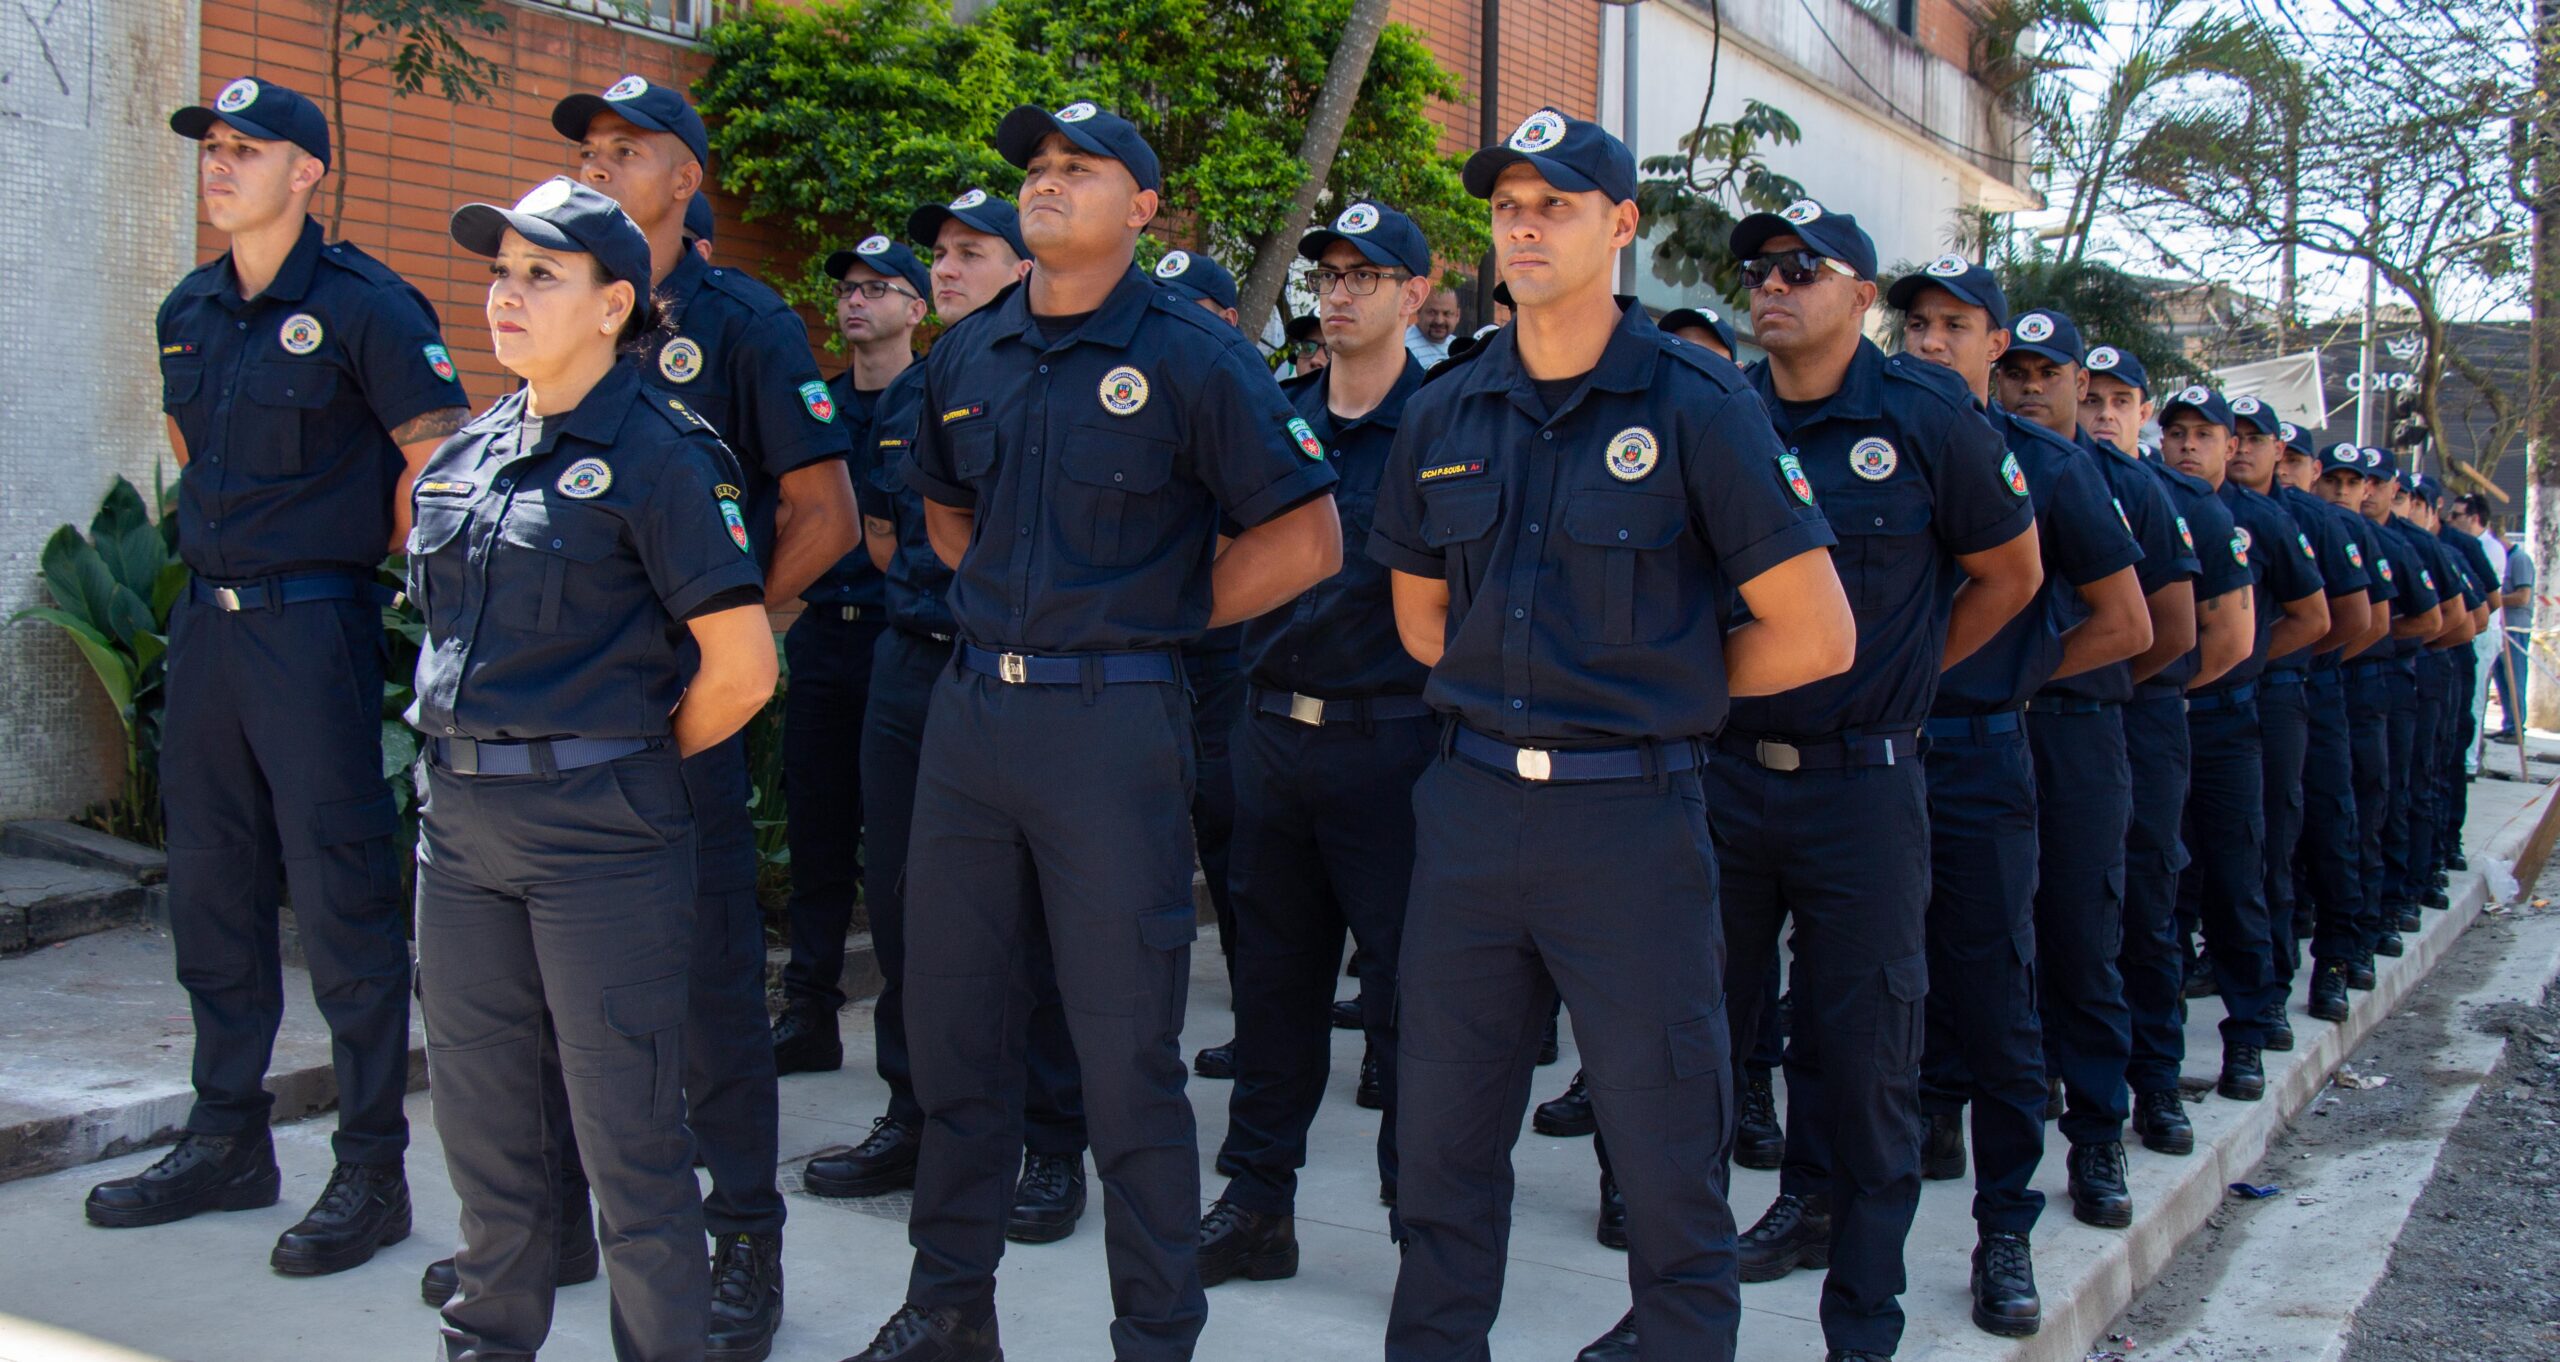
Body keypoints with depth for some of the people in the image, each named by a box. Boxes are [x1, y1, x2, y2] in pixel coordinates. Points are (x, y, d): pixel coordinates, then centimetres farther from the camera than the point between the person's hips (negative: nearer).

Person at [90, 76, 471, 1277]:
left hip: (312, 625, -7)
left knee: (341, 900, -4)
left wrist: (356, 550, -3)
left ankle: (372, 1173, 4)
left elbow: (440, 461, -12)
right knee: (211, 892, 13)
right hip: (205, 622, 8)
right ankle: (227, 1143, 26)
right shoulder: (188, 311, 11)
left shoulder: (363, 306, -10)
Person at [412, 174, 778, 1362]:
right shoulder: (468, 452, 11)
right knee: (481, 1117, 17)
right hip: (459, 819, 7)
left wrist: (626, 760, -2)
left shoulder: (660, 453, -11)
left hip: (597, 830, -7)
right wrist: (466, 757, 12)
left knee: (625, 1130, 2)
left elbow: (742, 668, -14)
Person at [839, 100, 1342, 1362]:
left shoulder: (1191, 355, -7)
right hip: (969, 709, 6)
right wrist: (1001, 599, 12)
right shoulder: (967, 354, 10)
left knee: (1127, 1051, 0)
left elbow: (1305, 538, -7)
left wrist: (1158, 613, -4)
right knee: (950, 1018, 14)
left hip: (1111, 722, -6)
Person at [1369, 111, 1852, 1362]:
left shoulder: (1696, 404, -7)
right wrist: (1508, 699, 9)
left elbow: (1814, 637, -7)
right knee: (1443, 1142, 12)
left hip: (1630, 815, -4)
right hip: (1469, 806, 4)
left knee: (1667, 1150, 5)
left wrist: (1661, 684, 3)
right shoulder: (1444, 413, 7)